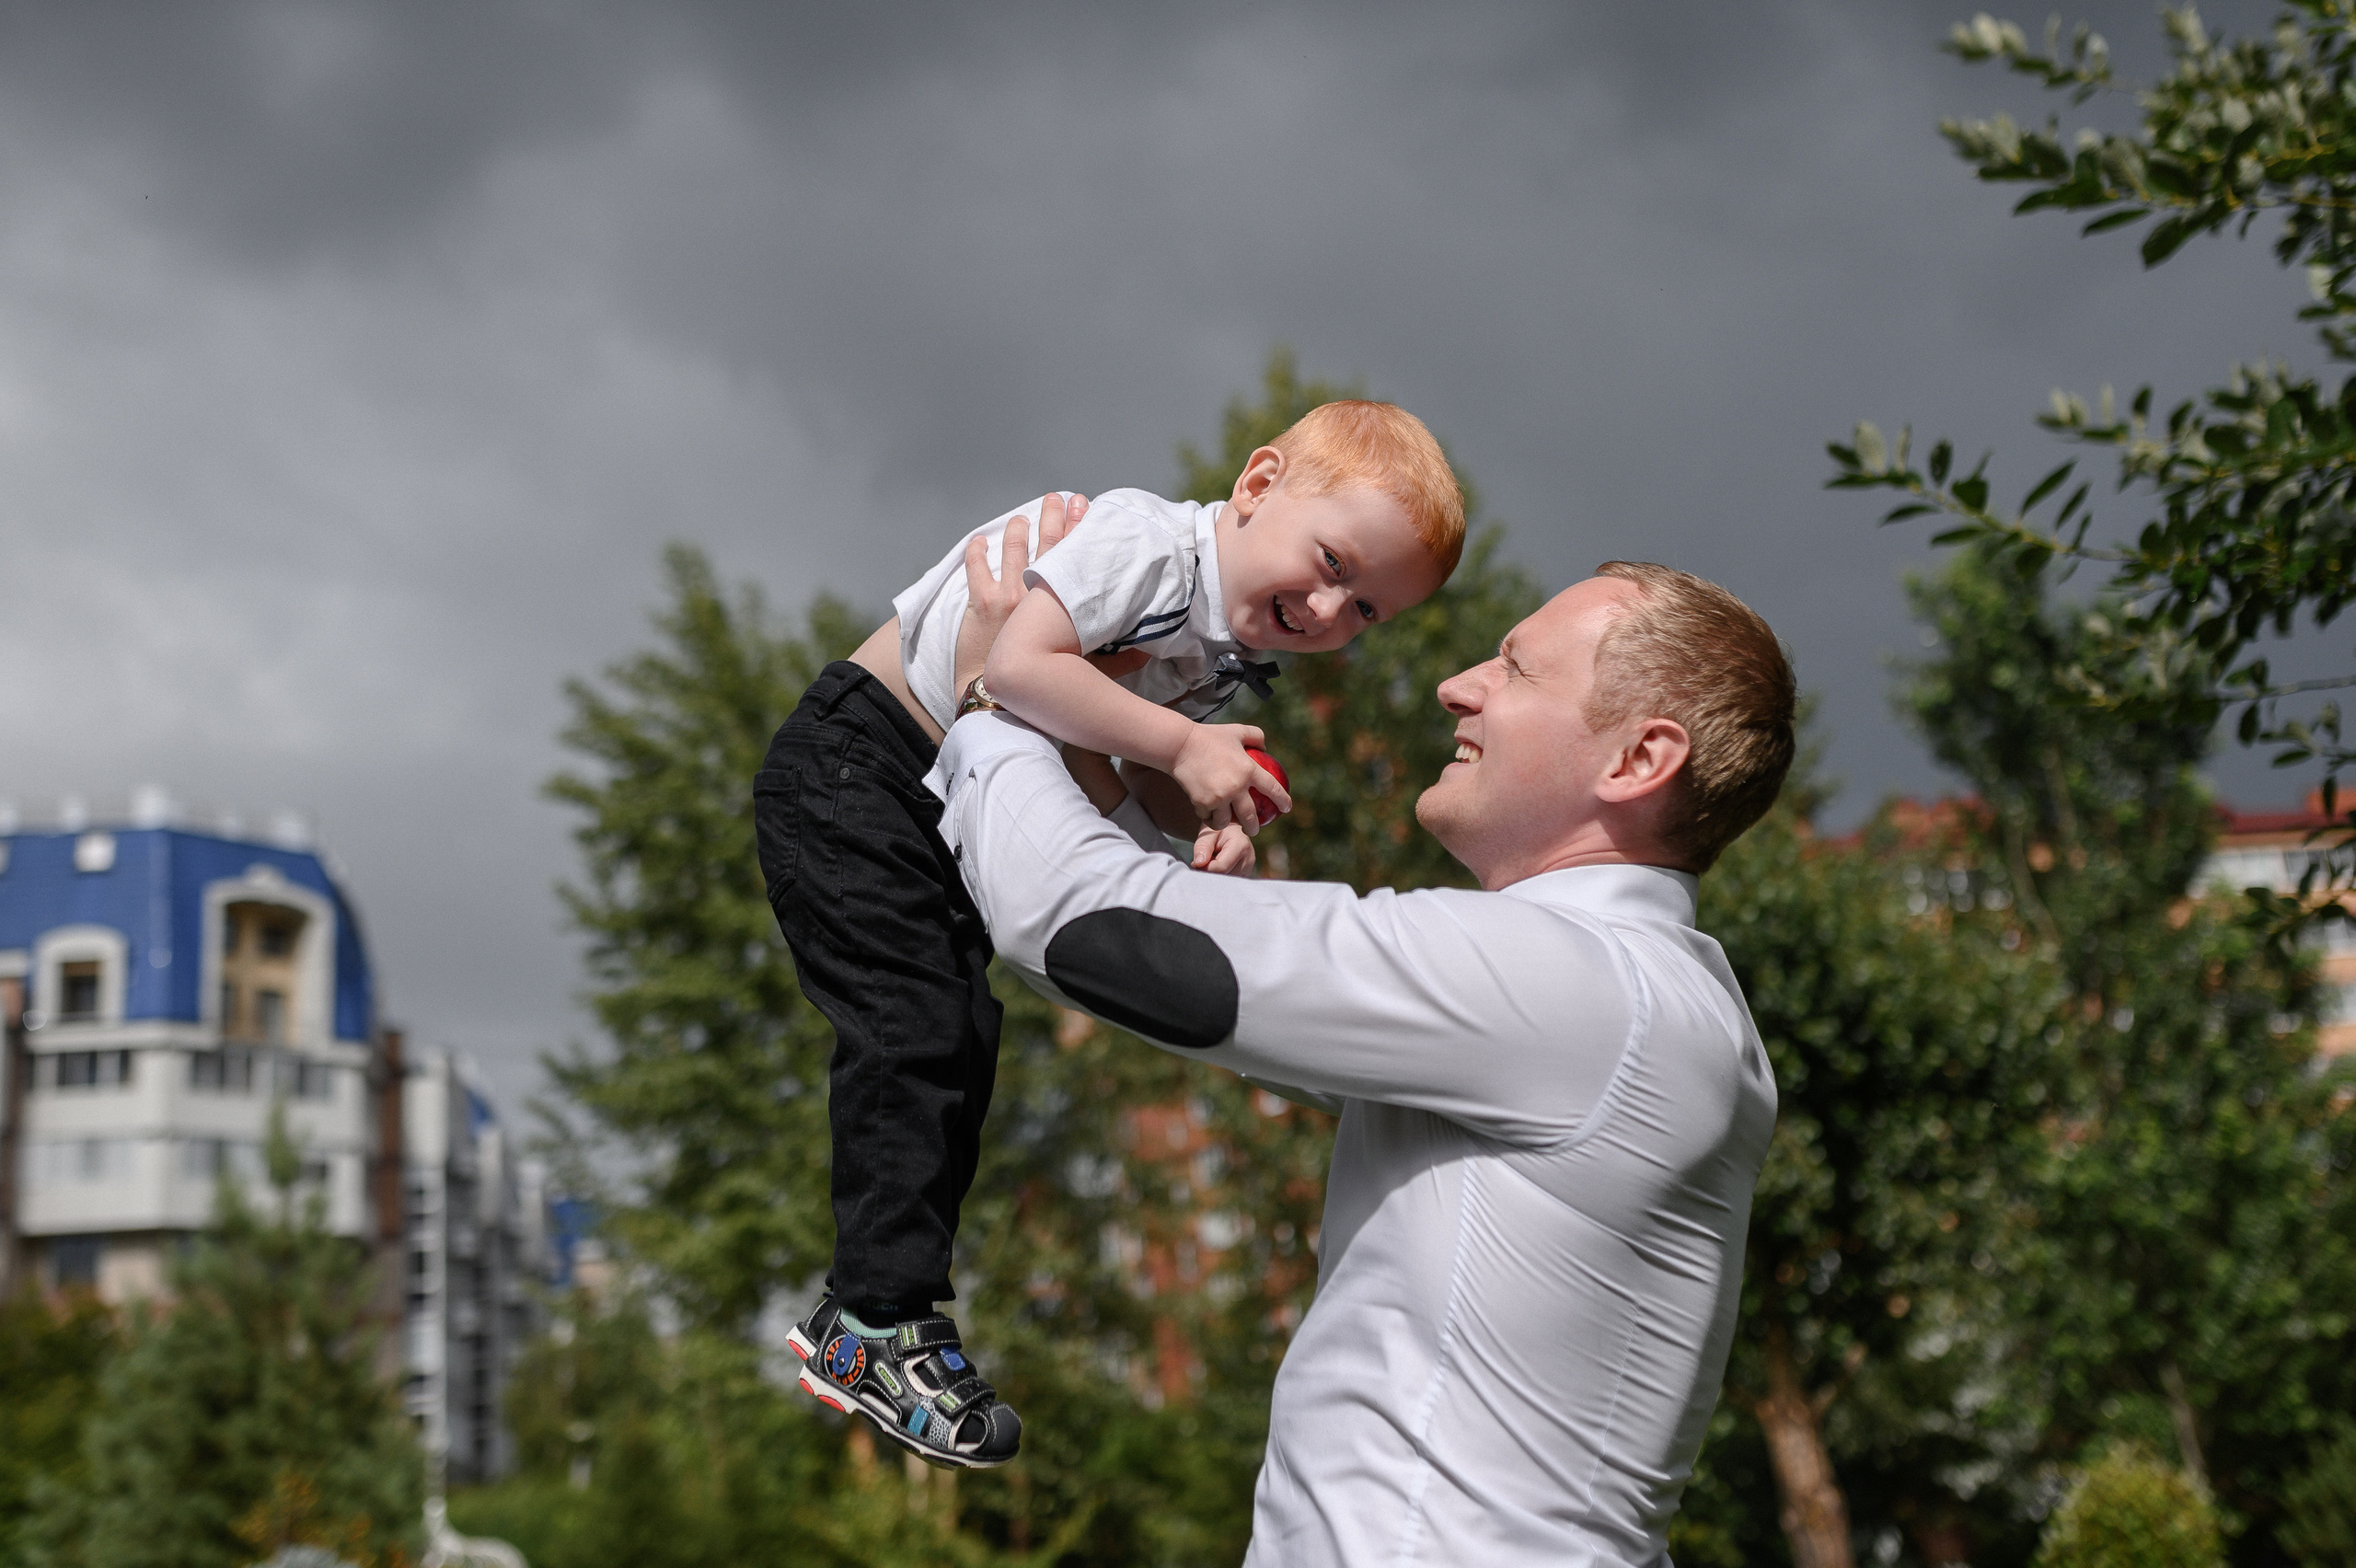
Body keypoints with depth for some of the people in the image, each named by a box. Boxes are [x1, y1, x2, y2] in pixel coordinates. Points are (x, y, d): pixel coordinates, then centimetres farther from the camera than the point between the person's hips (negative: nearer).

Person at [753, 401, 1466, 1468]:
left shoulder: (1224, 667, 2)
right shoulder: (1145, 543, -26)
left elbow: (1144, 782, 5)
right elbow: (1018, 666, -37)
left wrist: (1214, 816, -18)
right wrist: (1181, 747, -34)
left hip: (952, 815, 10)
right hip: (851, 769, -10)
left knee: (963, 1055, 10)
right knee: (913, 1032, -15)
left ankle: (865, 1316, 17)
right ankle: (881, 1321, -12)